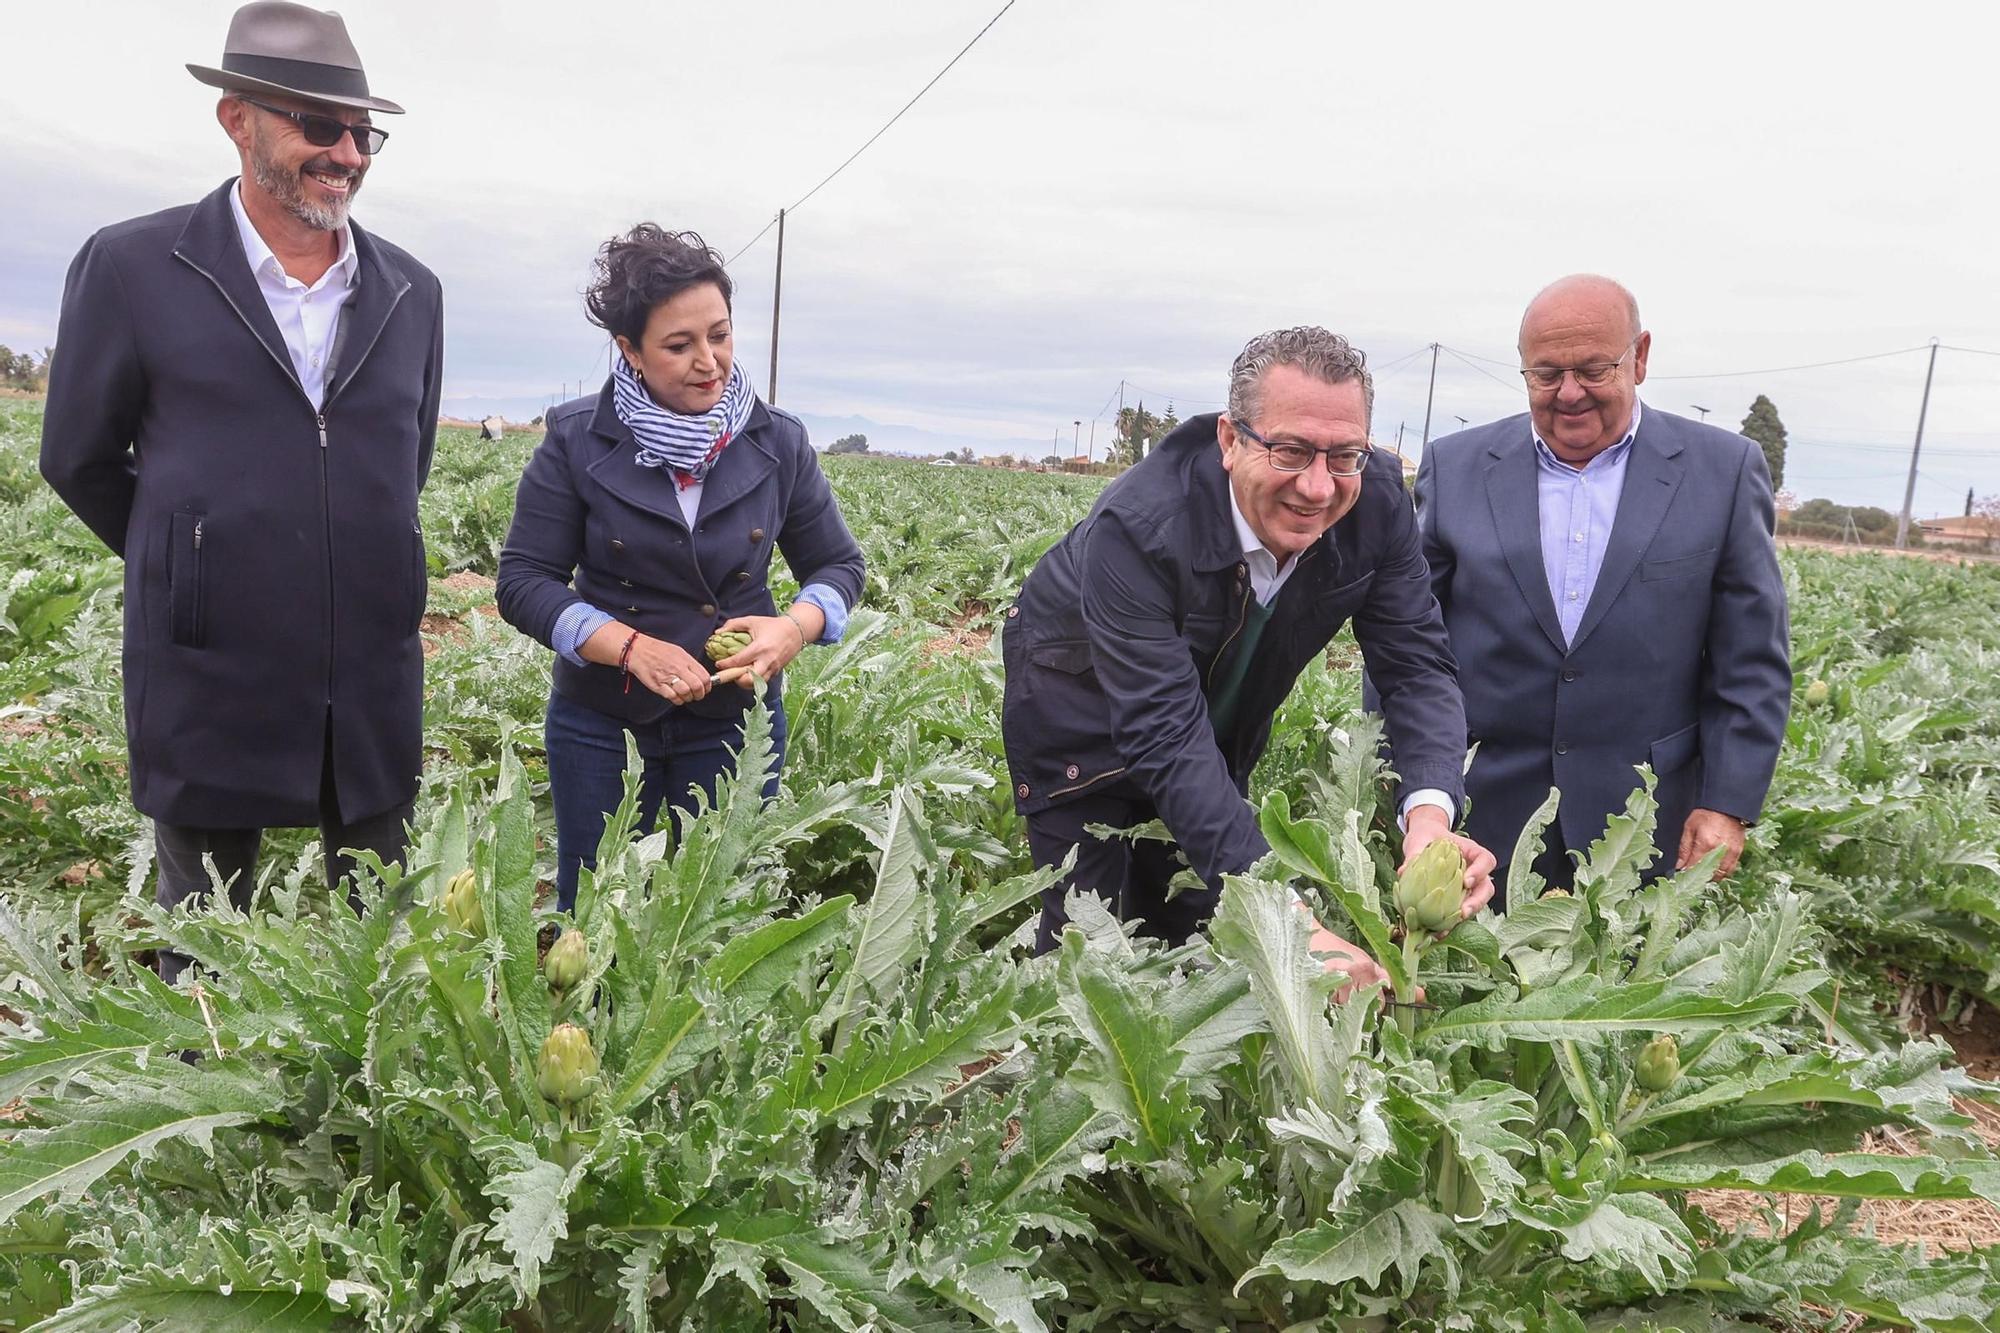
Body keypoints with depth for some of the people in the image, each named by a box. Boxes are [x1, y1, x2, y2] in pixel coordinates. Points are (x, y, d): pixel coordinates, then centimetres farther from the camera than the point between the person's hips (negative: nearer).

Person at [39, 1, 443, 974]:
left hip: (374, 698, 3)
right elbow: (79, 460, 4)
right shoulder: (129, 268, -5)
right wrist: (188, 569, 13)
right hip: (211, 692, -3)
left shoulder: (412, 292, 6)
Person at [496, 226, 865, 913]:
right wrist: (630, 646, -23)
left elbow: (838, 564, 5)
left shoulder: (777, 443, -4)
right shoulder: (577, 442, -8)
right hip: (602, 724, -1)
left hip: (735, 723, 1)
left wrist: (796, 625, -18)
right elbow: (522, 581, -8)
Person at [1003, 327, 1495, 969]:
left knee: (1194, 924, 12)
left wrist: (1430, 815, -41)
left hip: (1222, 714, 5)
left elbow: (1416, 664, -20)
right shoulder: (1137, 526, -38)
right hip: (1083, 708, -4)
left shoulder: (1376, 500, -23)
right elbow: (1166, 736, -42)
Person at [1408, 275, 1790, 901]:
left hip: (1647, 826, 0)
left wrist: (1728, 804, -3)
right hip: (1480, 819, 1)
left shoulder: (1724, 471, 0)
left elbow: (1752, 665, 2)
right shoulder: (1454, 468, 2)